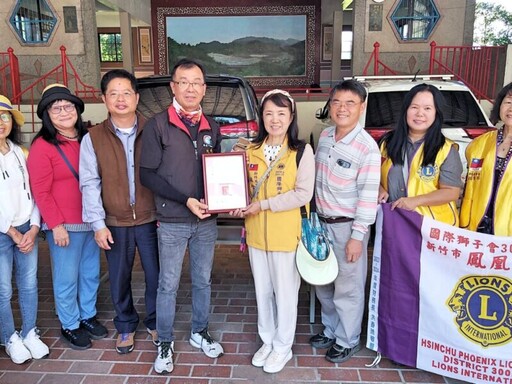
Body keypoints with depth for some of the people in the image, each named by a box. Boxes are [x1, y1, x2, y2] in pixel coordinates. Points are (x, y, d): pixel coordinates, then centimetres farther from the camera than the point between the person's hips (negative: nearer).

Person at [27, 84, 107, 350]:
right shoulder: (42, 146, -9)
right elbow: (41, 191, -11)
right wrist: (56, 225, -15)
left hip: (90, 221, 6)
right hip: (64, 225, -6)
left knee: (91, 273, 16)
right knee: (67, 278, 5)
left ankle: (88, 316, 34)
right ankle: (69, 326, 23)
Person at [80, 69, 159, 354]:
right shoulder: (93, 138, -1)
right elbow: (89, 183, -2)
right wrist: (98, 224, -6)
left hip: (150, 219, 0)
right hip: (115, 223, 1)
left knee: (156, 276, 8)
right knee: (119, 279, 13)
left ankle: (155, 323, 32)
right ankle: (126, 326, 35)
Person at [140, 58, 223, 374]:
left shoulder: (211, 126, 6)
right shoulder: (158, 125, -7)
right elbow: (148, 174, -10)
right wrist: (186, 200, -17)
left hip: (206, 220, 4)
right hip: (172, 222, -4)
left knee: (203, 280, 16)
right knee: (168, 285, 8)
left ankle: (200, 332, 36)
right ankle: (165, 343, 27)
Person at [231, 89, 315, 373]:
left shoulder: (302, 150, -10)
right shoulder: (252, 150, 5)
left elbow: (303, 194, -16)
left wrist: (264, 205, -18)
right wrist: (242, 206, -8)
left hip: (285, 234, -4)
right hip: (256, 233, 5)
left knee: (285, 292, 10)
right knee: (262, 291, 18)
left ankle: (282, 347, 30)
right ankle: (267, 341, 38)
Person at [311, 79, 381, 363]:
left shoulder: (367, 147, -16)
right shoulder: (324, 136, 4)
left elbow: (368, 195, -16)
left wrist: (357, 236, -16)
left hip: (347, 226, -6)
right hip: (321, 222, 7)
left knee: (347, 287, 8)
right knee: (323, 283, 18)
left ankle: (347, 340, 28)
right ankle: (330, 329, 39)